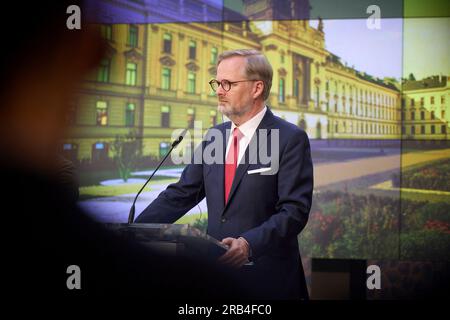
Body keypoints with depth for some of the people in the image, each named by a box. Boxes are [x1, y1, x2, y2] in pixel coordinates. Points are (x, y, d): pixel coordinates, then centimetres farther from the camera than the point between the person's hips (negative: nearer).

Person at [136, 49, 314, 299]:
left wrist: (249, 244, -31)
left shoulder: (291, 139, -10)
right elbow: (181, 195, 8)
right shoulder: (214, 136, 9)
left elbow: (294, 210, -16)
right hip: (216, 272, 5)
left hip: (267, 279, -5)